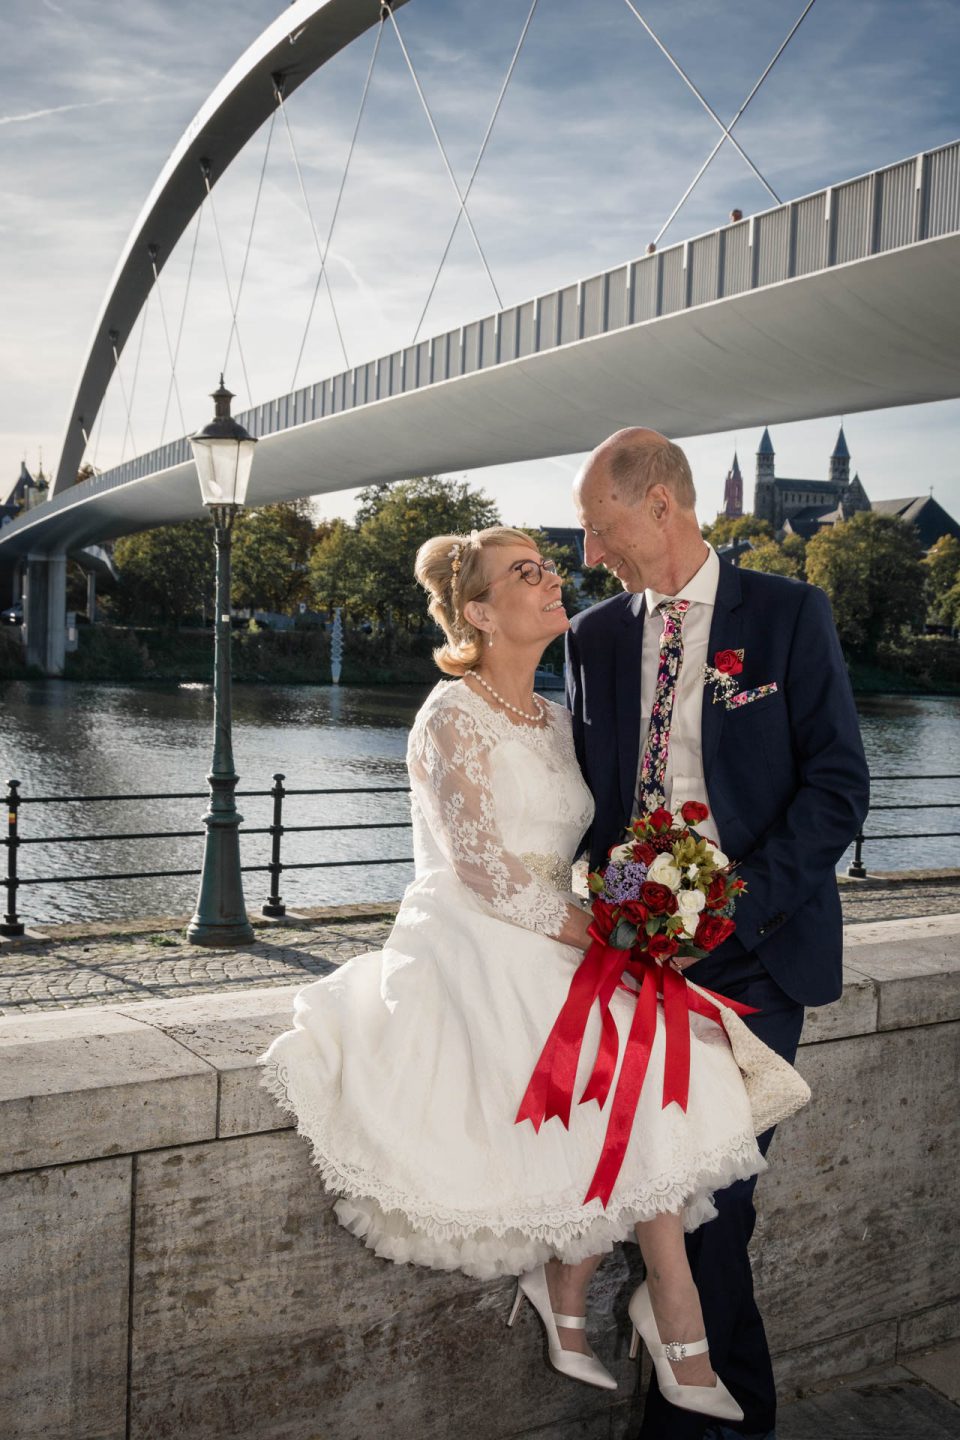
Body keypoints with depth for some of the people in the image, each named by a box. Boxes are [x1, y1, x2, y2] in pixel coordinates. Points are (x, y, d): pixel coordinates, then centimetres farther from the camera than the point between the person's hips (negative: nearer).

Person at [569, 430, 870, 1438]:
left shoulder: (788, 614, -2)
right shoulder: (593, 636, 9)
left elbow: (838, 784, -7)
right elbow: (584, 792, 13)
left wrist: (737, 905, -17)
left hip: (754, 949, -4)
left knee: (709, 1187, -2)